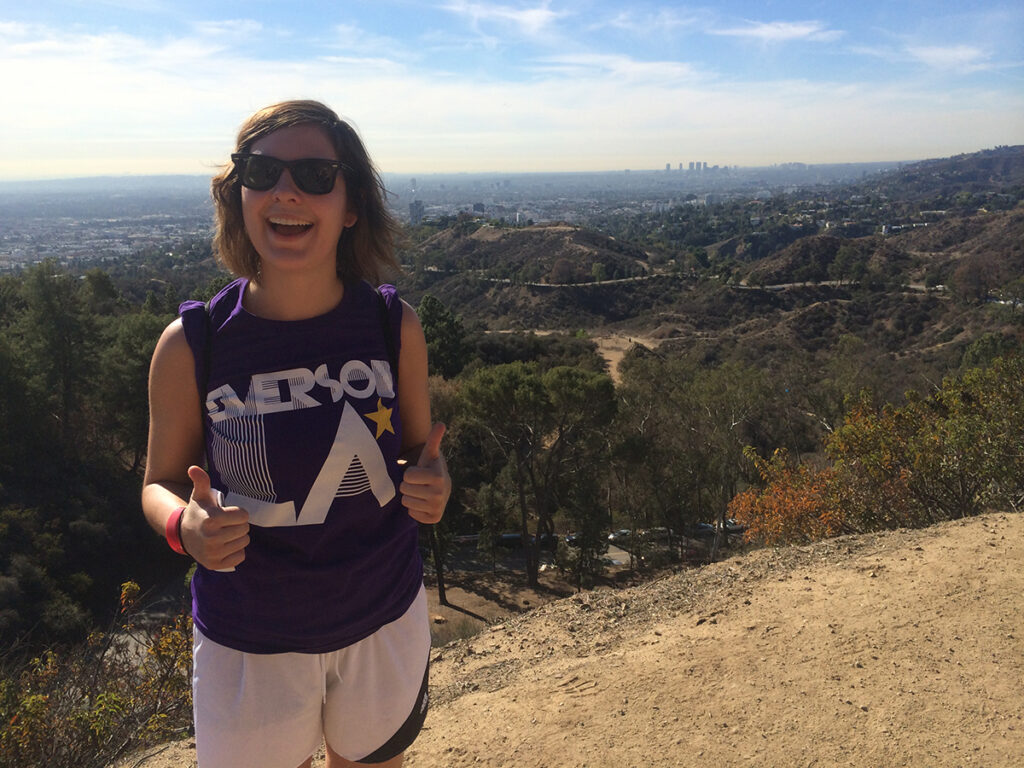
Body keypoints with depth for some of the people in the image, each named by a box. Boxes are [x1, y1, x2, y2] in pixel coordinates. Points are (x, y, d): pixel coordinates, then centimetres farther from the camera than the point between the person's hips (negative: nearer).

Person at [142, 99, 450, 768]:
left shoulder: (394, 327, -11)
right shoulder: (191, 344, -16)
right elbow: (161, 481, -2)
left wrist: (432, 485, -20)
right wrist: (185, 526, -24)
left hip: (387, 623, 2)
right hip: (249, 642, -1)